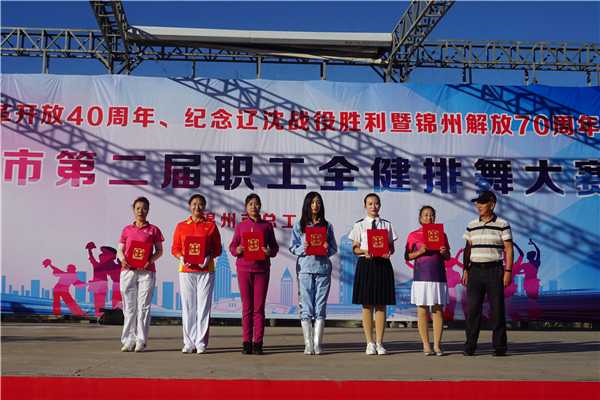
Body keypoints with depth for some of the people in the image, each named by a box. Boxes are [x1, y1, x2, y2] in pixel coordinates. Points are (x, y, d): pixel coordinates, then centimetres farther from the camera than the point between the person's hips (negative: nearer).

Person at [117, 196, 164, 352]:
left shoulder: (153, 230, 8)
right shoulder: (127, 230, 13)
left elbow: (159, 250, 6)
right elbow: (119, 250, 11)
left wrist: (151, 260, -12)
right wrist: (122, 259, -10)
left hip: (146, 271, -2)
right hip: (128, 270, 2)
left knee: (143, 306, -3)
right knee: (129, 306, 3)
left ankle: (141, 341, 1)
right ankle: (128, 341, 8)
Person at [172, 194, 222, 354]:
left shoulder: (211, 225, 8)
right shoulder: (181, 226, 11)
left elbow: (217, 249, 6)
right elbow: (175, 248, 10)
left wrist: (209, 258, -12)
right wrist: (181, 258, -9)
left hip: (206, 270, -1)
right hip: (186, 270, 1)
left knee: (203, 306, -2)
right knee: (187, 307, 2)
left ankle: (201, 343, 4)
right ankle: (189, 343, 9)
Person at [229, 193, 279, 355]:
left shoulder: (267, 225, 9)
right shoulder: (240, 226, 10)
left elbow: (274, 246, 9)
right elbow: (232, 246, 9)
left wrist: (270, 252, -12)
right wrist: (237, 250, -13)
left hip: (262, 269, 0)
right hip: (244, 268, 1)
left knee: (259, 307, -1)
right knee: (247, 307, 3)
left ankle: (258, 343, 2)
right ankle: (246, 342, 6)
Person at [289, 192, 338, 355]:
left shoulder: (327, 226, 12)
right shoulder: (299, 225, 8)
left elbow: (334, 248, 11)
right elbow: (293, 247, 4)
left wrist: (327, 249, -11)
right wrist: (303, 249, -15)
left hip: (323, 269, 2)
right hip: (305, 269, -1)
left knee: (320, 307, 1)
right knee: (306, 307, -3)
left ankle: (317, 344, 4)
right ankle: (308, 345, 1)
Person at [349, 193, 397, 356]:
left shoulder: (387, 225, 9)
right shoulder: (359, 225, 6)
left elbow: (392, 247, 9)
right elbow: (355, 248, 3)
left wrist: (388, 253, -13)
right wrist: (365, 252, -17)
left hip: (383, 264, 1)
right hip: (365, 264, -1)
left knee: (381, 305, 2)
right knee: (367, 305, 1)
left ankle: (379, 343, 8)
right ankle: (370, 343, 8)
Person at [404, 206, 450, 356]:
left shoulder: (441, 235, 11)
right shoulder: (413, 235, 5)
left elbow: (448, 257, 15)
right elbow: (407, 256, 3)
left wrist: (444, 252, -7)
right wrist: (419, 252, -13)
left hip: (439, 276, 2)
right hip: (421, 276, -2)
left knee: (438, 309, 1)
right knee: (422, 310, -1)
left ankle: (437, 345, 5)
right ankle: (426, 345, 5)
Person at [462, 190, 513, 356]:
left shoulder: (502, 224, -1)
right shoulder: (472, 225, 11)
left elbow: (508, 249, -2)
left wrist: (508, 271, -9)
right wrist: (465, 270, 8)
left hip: (494, 270, -3)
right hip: (475, 269, 3)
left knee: (497, 308, 0)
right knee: (472, 308, 1)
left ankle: (499, 346, 8)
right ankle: (470, 346, 6)